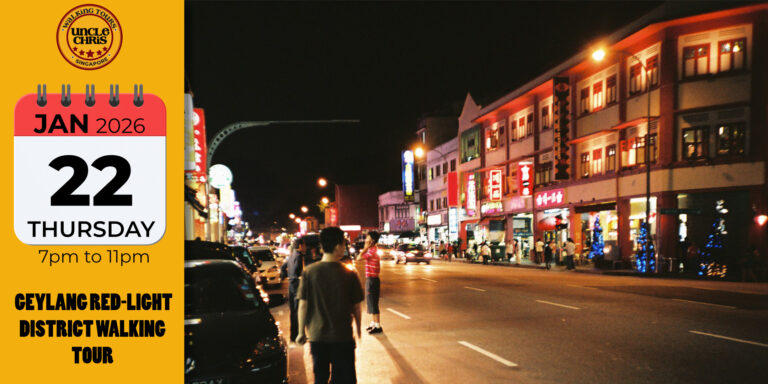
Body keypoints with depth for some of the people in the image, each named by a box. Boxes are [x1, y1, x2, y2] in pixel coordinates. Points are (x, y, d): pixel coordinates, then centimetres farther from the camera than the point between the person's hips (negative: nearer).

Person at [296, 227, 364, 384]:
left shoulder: (309, 272, -8)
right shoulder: (349, 274, -11)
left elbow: (303, 305, -6)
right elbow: (356, 306, -3)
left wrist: (301, 332, 6)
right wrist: (358, 330, 13)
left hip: (317, 336, 2)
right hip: (343, 336, -2)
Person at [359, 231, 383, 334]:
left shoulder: (372, 251, -18)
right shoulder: (372, 250, 12)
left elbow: (360, 257, -24)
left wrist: (365, 247, -19)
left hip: (372, 279, -10)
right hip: (370, 279, 10)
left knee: (373, 303, -5)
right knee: (370, 302, 18)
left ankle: (378, 326, -1)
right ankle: (373, 323, 28)